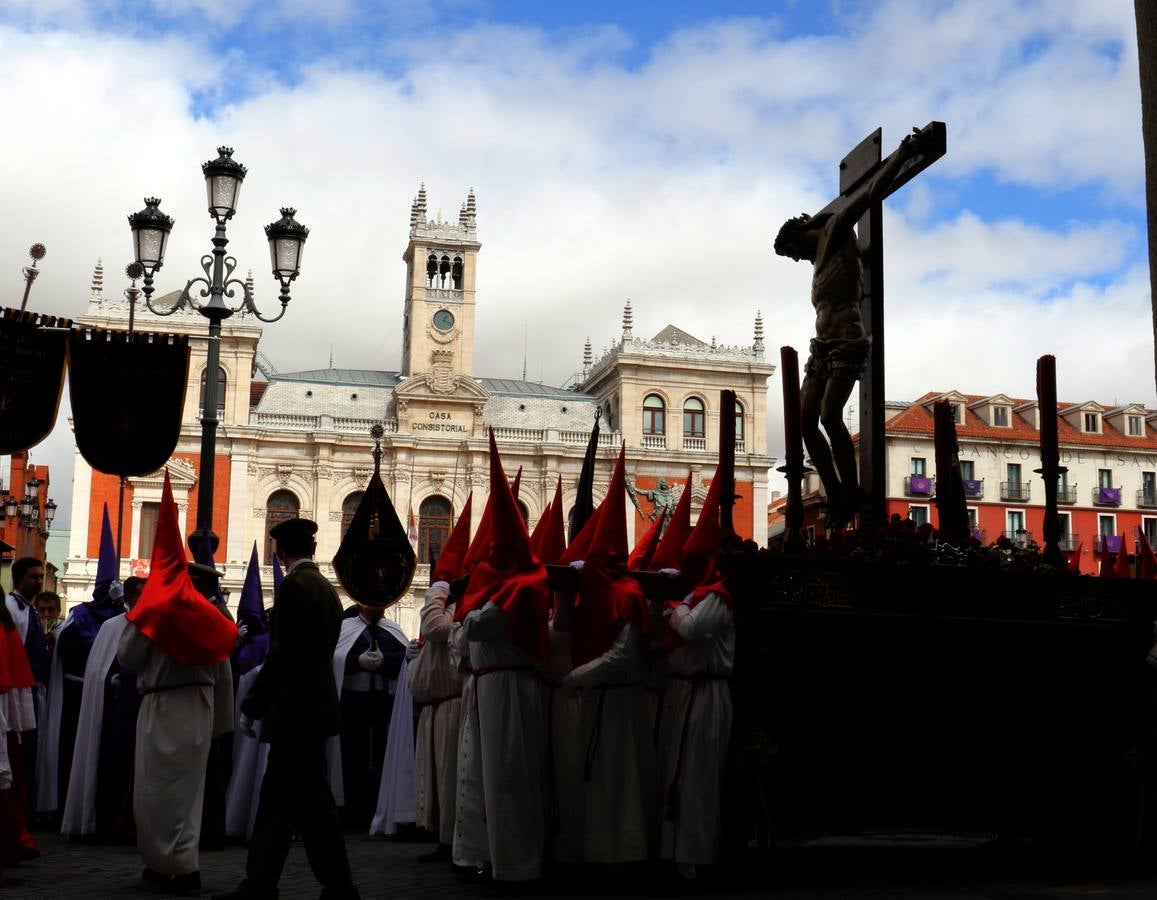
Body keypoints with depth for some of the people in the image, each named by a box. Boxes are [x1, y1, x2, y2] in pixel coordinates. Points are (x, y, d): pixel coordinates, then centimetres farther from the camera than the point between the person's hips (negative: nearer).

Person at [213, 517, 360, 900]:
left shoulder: (293, 585, -14)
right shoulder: (327, 588, 13)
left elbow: (282, 654, -19)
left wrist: (251, 706, -11)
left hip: (296, 709, -9)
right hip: (311, 706, 9)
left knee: (311, 800, -4)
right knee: (278, 796, 13)